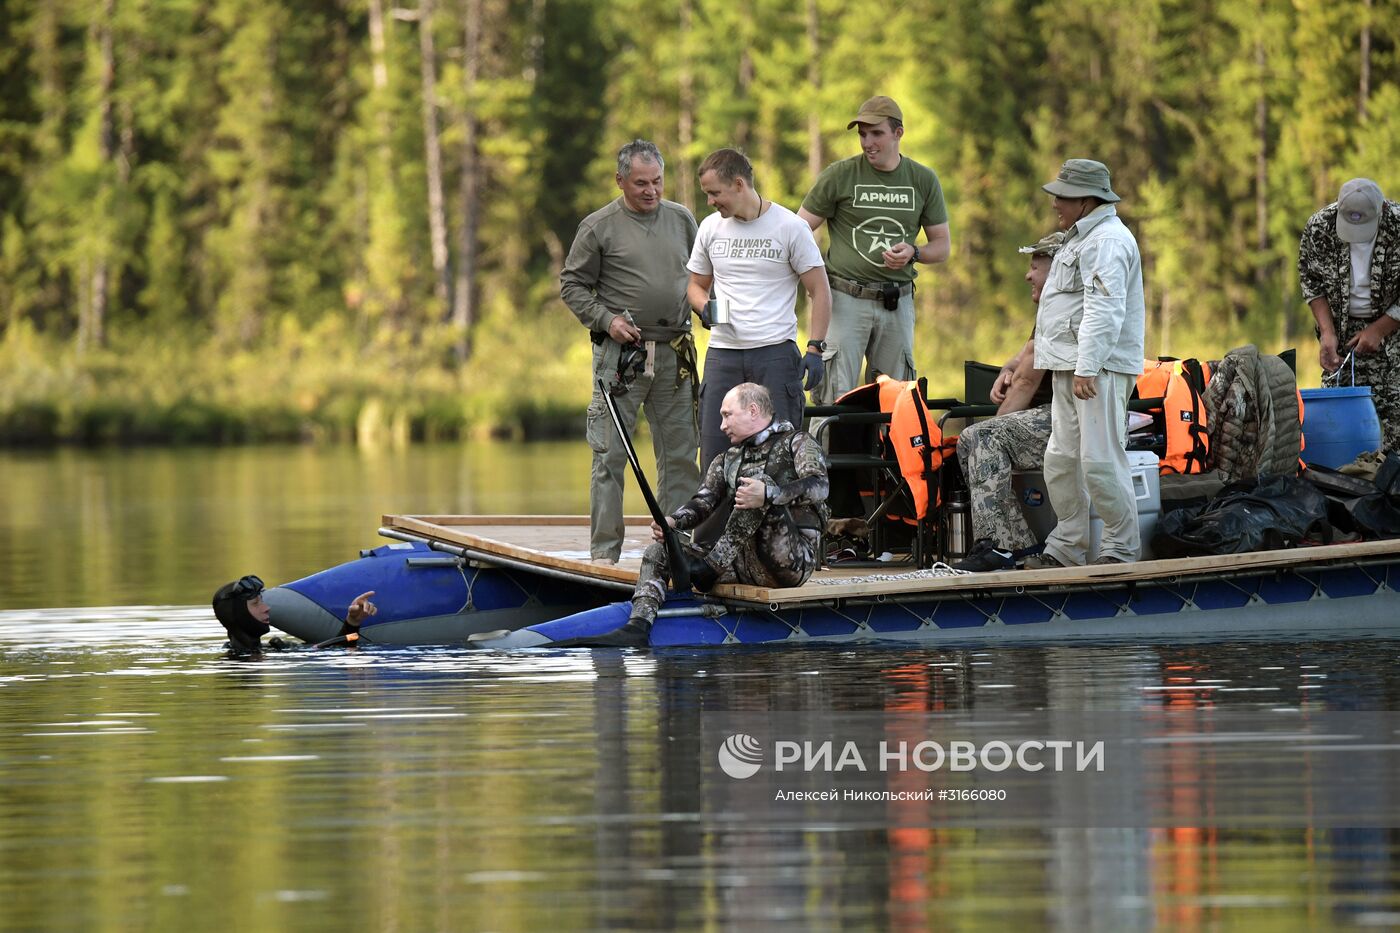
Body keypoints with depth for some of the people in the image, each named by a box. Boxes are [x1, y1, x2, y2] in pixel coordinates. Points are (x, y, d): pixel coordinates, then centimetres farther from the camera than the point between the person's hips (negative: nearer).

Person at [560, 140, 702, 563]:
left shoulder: (681, 219, 11)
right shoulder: (599, 227, -2)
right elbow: (572, 284, 2)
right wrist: (606, 319, -11)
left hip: (674, 353, 4)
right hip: (620, 353, -4)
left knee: (680, 452, 6)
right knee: (610, 454, -4)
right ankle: (604, 551, -1)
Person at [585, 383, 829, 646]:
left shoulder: (796, 443, 4)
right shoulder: (727, 461, 24)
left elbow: (819, 486, -16)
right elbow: (703, 501, 10)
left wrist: (768, 494, -32)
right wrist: (672, 521, -13)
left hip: (796, 559, -7)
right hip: (747, 563, 7)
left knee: (758, 478, -26)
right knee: (659, 550, -3)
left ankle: (712, 567, -23)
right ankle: (637, 628, -25)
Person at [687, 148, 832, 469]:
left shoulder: (790, 227, -2)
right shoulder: (711, 227, 11)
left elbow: (819, 291, 0)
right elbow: (696, 285, 23)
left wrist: (814, 348, -10)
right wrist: (705, 308, -1)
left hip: (775, 352, -4)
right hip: (722, 354, 4)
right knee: (713, 451, 0)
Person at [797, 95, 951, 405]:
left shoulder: (924, 180, 8)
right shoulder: (839, 176, 0)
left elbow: (942, 245, 14)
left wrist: (913, 252, -8)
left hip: (897, 302, 3)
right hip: (846, 298, -3)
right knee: (837, 397, -9)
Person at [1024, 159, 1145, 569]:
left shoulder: (1106, 240, -13)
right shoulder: (1082, 238, 22)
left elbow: (1105, 310, -23)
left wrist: (1087, 368, -28)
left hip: (1100, 368, -11)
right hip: (1070, 366, 11)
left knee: (1100, 460, -10)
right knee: (1061, 459, 10)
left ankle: (1121, 547, -3)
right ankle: (1066, 547, 15)